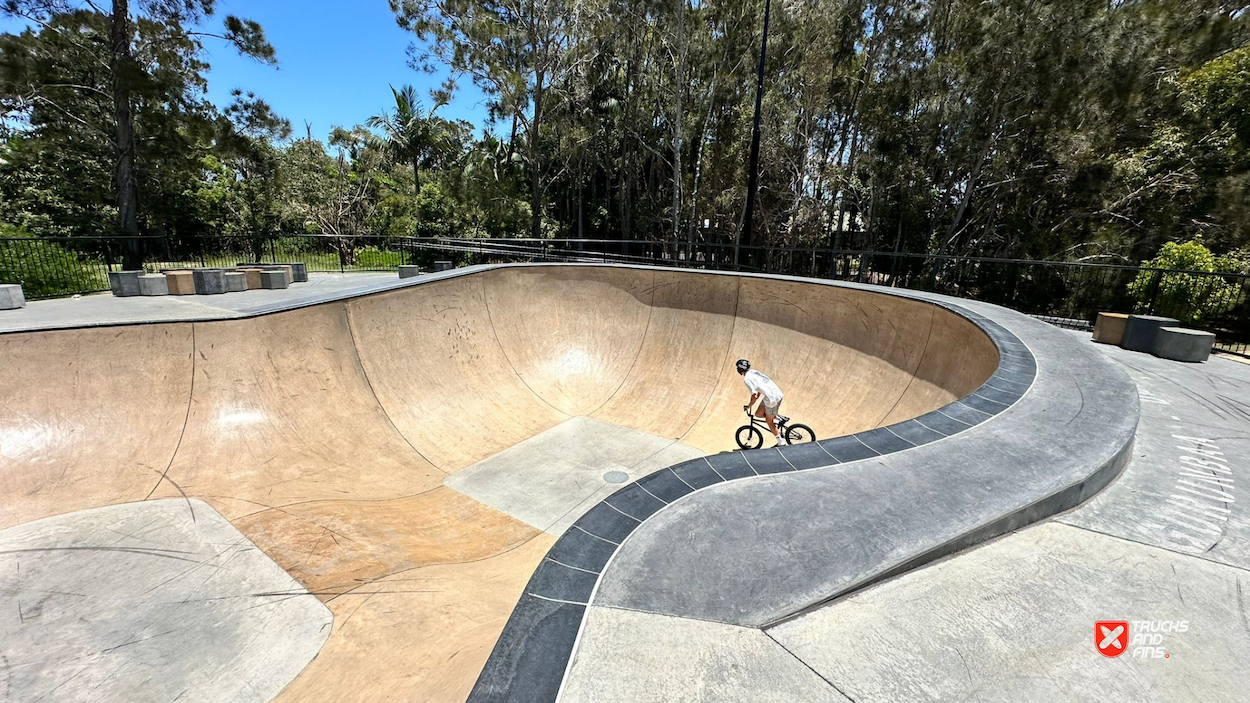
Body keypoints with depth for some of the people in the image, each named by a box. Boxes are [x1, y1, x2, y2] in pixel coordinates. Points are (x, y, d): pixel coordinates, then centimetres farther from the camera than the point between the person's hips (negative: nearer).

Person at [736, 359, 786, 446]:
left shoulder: (747, 378, -15)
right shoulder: (753, 372, 12)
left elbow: (754, 396, -17)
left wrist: (748, 406, -2)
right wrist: (757, 397, 34)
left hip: (772, 398, -8)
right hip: (777, 393, 8)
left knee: (769, 422, 11)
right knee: (758, 414, 17)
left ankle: (781, 442, 22)